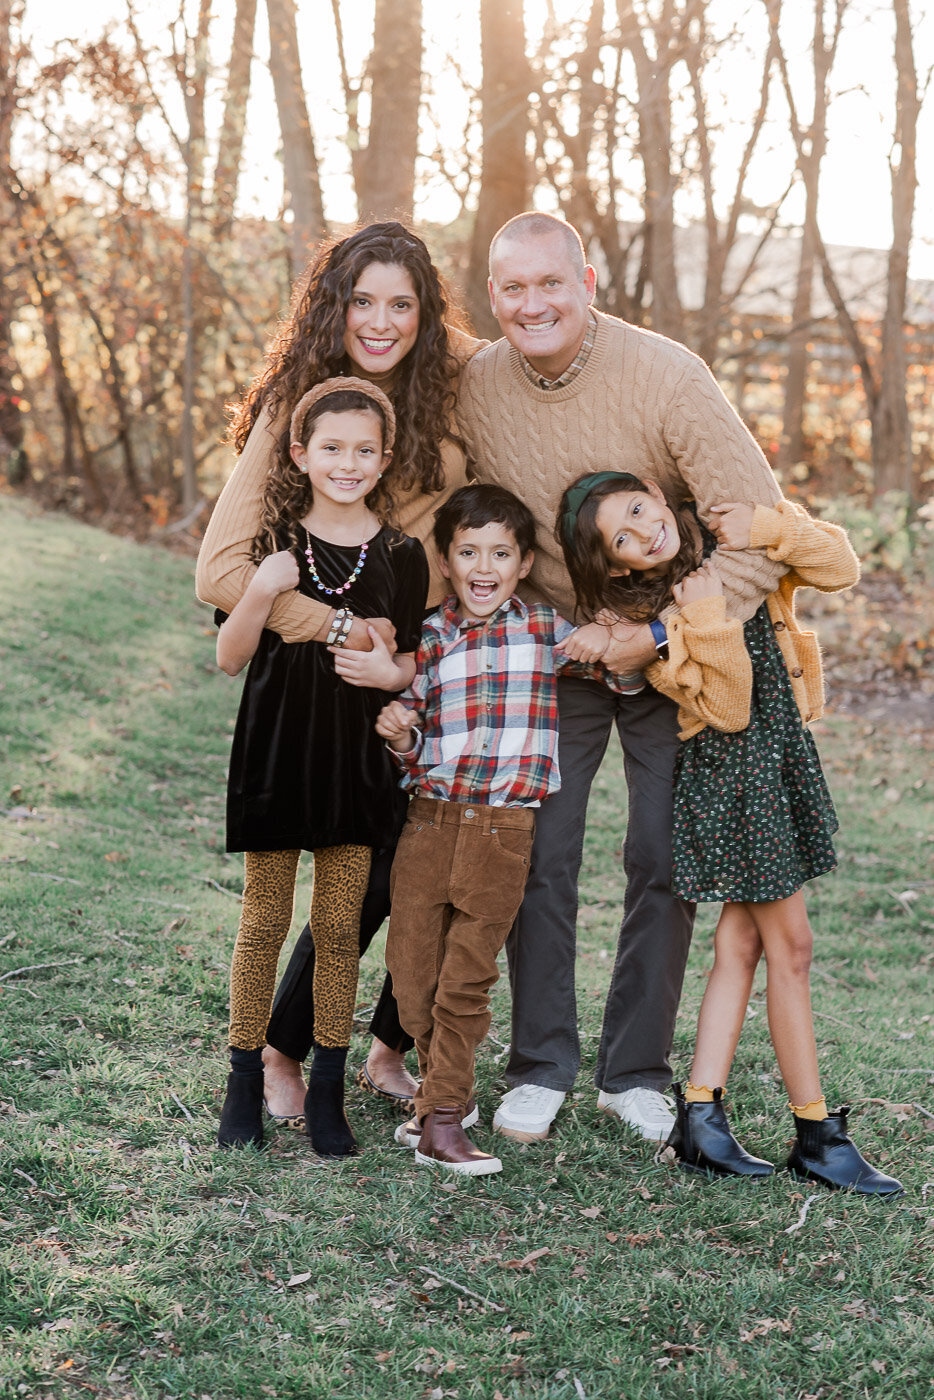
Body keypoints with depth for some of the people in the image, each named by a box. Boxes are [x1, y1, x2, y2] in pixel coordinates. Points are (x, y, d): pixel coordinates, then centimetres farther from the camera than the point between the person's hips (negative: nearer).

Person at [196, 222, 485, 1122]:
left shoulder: (456, 380, -2)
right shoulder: (294, 407, -12)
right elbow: (222, 569, -17)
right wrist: (340, 627, -23)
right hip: (339, 680, -4)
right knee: (376, 871, -8)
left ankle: (392, 1048, 23)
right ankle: (282, 1052, 16)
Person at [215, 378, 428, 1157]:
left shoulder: (401, 556, 1)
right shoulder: (272, 542, -2)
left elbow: (412, 664, 9)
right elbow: (229, 658, -3)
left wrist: (389, 672, -13)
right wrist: (263, 593, -19)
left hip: (356, 757, 1)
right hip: (275, 749, -1)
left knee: (340, 925, 6)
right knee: (264, 918, 5)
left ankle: (328, 1091, 17)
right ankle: (245, 1082, 18)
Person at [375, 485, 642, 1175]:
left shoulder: (545, 630, 6)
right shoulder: (427, 639, 9)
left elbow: (630, 679, 13)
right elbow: (411, 745, 15)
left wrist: (607, 648, -8)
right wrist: (401, 736, -8)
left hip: (504, 826, -2)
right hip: (429, 817, 2)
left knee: (466, 976, -2)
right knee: (412, 969, 5)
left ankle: (442, 1121, 6)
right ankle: (451, 1089, 26)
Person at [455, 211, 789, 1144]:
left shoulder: (665, 376, -21)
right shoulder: (472, 389, -10)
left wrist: (661, 633, -24)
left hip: (671, 649, -2)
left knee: (663, 862, 1)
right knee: (538, 857, -1)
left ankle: (635, 1073, 16)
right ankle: (541, 1066, 15)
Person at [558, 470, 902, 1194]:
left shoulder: (733, 541, -1)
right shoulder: (647, 621, -15)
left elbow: (842, 567, -3)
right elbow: (727, 710, -20)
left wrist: (771, 528, -16)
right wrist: (710, 621, -30)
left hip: (781, 752, 6)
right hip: (732, 768, -6)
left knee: (741, 941, 8)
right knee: (790, 948, -1)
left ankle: (701, 1115, 13)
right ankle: (818, 1135, 10)